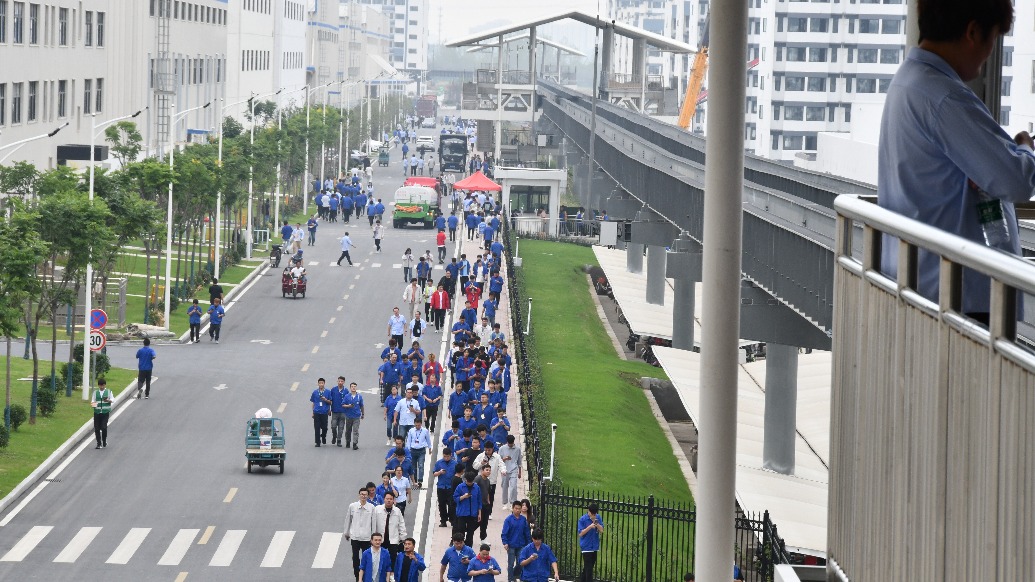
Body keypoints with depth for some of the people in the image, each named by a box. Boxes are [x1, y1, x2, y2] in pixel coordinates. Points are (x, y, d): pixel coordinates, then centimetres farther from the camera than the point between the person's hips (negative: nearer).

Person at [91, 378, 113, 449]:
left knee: (104, 427, -12)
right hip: (97, 412, 2)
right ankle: (99, 443, 10)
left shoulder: (108, 392, 8)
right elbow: (93, 400, 9)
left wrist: (108, 400, -18)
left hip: (105, 412, -2)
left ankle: (104, 442, 9)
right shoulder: (95, 392, 11)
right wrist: (93, 403, -13)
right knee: (97, 429, 0)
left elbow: (112, 399, 4)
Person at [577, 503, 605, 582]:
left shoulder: (598, 517, 3)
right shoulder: (582, 519, -10)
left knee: (588, 567, 14)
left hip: (595, 546, 5)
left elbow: (601, 530, 2)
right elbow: (580, 533, -12)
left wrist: (597, 524, -17)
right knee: (588, 568, -7)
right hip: (586, 547, -5)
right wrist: (590, 527, -24)